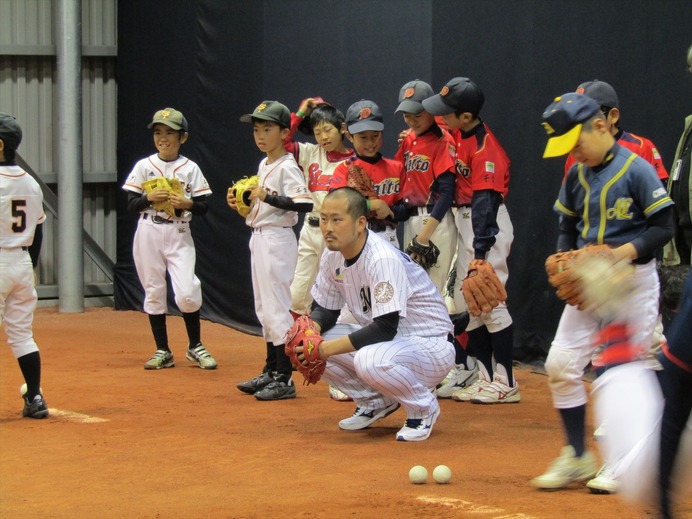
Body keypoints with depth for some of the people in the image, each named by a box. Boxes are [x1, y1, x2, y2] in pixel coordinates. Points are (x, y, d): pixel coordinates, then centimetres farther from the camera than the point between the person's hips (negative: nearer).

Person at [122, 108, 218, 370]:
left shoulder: (190, 168, 2)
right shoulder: (144, 166, 4)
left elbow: (203, 208, 2)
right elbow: (131, 204, 2)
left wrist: (187, 203, -18)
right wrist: (149, 198, -16)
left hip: (179, 234, -2)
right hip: (149, 233, 2)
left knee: (187, 293, -11)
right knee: (154, 292, 5)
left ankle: (195, 346, 9)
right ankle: (163, 351, 14)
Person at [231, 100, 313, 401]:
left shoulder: (287, 167, -14)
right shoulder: (263, 165, 14)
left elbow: (305, 204, -25)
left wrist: (267, 197, -27)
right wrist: (241, 203, 6)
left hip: (277, 239, -10)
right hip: (259, 238, 10)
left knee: (277, 308, -8)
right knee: (264, 308, 15)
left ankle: (284, 380, -5)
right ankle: (271, 372, 24)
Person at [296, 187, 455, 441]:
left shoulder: (383, 259, -27)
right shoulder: (332, 256, -2)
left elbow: (385, 329, -31)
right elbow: (324, 310, 8)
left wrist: (328, 348, -31)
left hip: (430, 345, -8)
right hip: (384, 341, 8)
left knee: (370, 359, -38)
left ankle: (423, 408, -8)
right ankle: (375, 402, 10)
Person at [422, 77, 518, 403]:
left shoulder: (485, 149, -21)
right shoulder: (459, 134, 3)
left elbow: (485, 202, -24)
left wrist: (481, 248, -26)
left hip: (486, 225, -10)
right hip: (465, 221, 10)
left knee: (489, 302, -8)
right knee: (465, 300, 13)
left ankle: (506, 383, -3)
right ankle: (484, 374, 19)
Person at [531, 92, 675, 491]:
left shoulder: (637, 170, -13)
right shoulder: (576, 176, 7)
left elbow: (664, 227, -13)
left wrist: (624, 252, -25)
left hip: (633, 282, -6)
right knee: (561, 364, 0)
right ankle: (577, 457, 12)